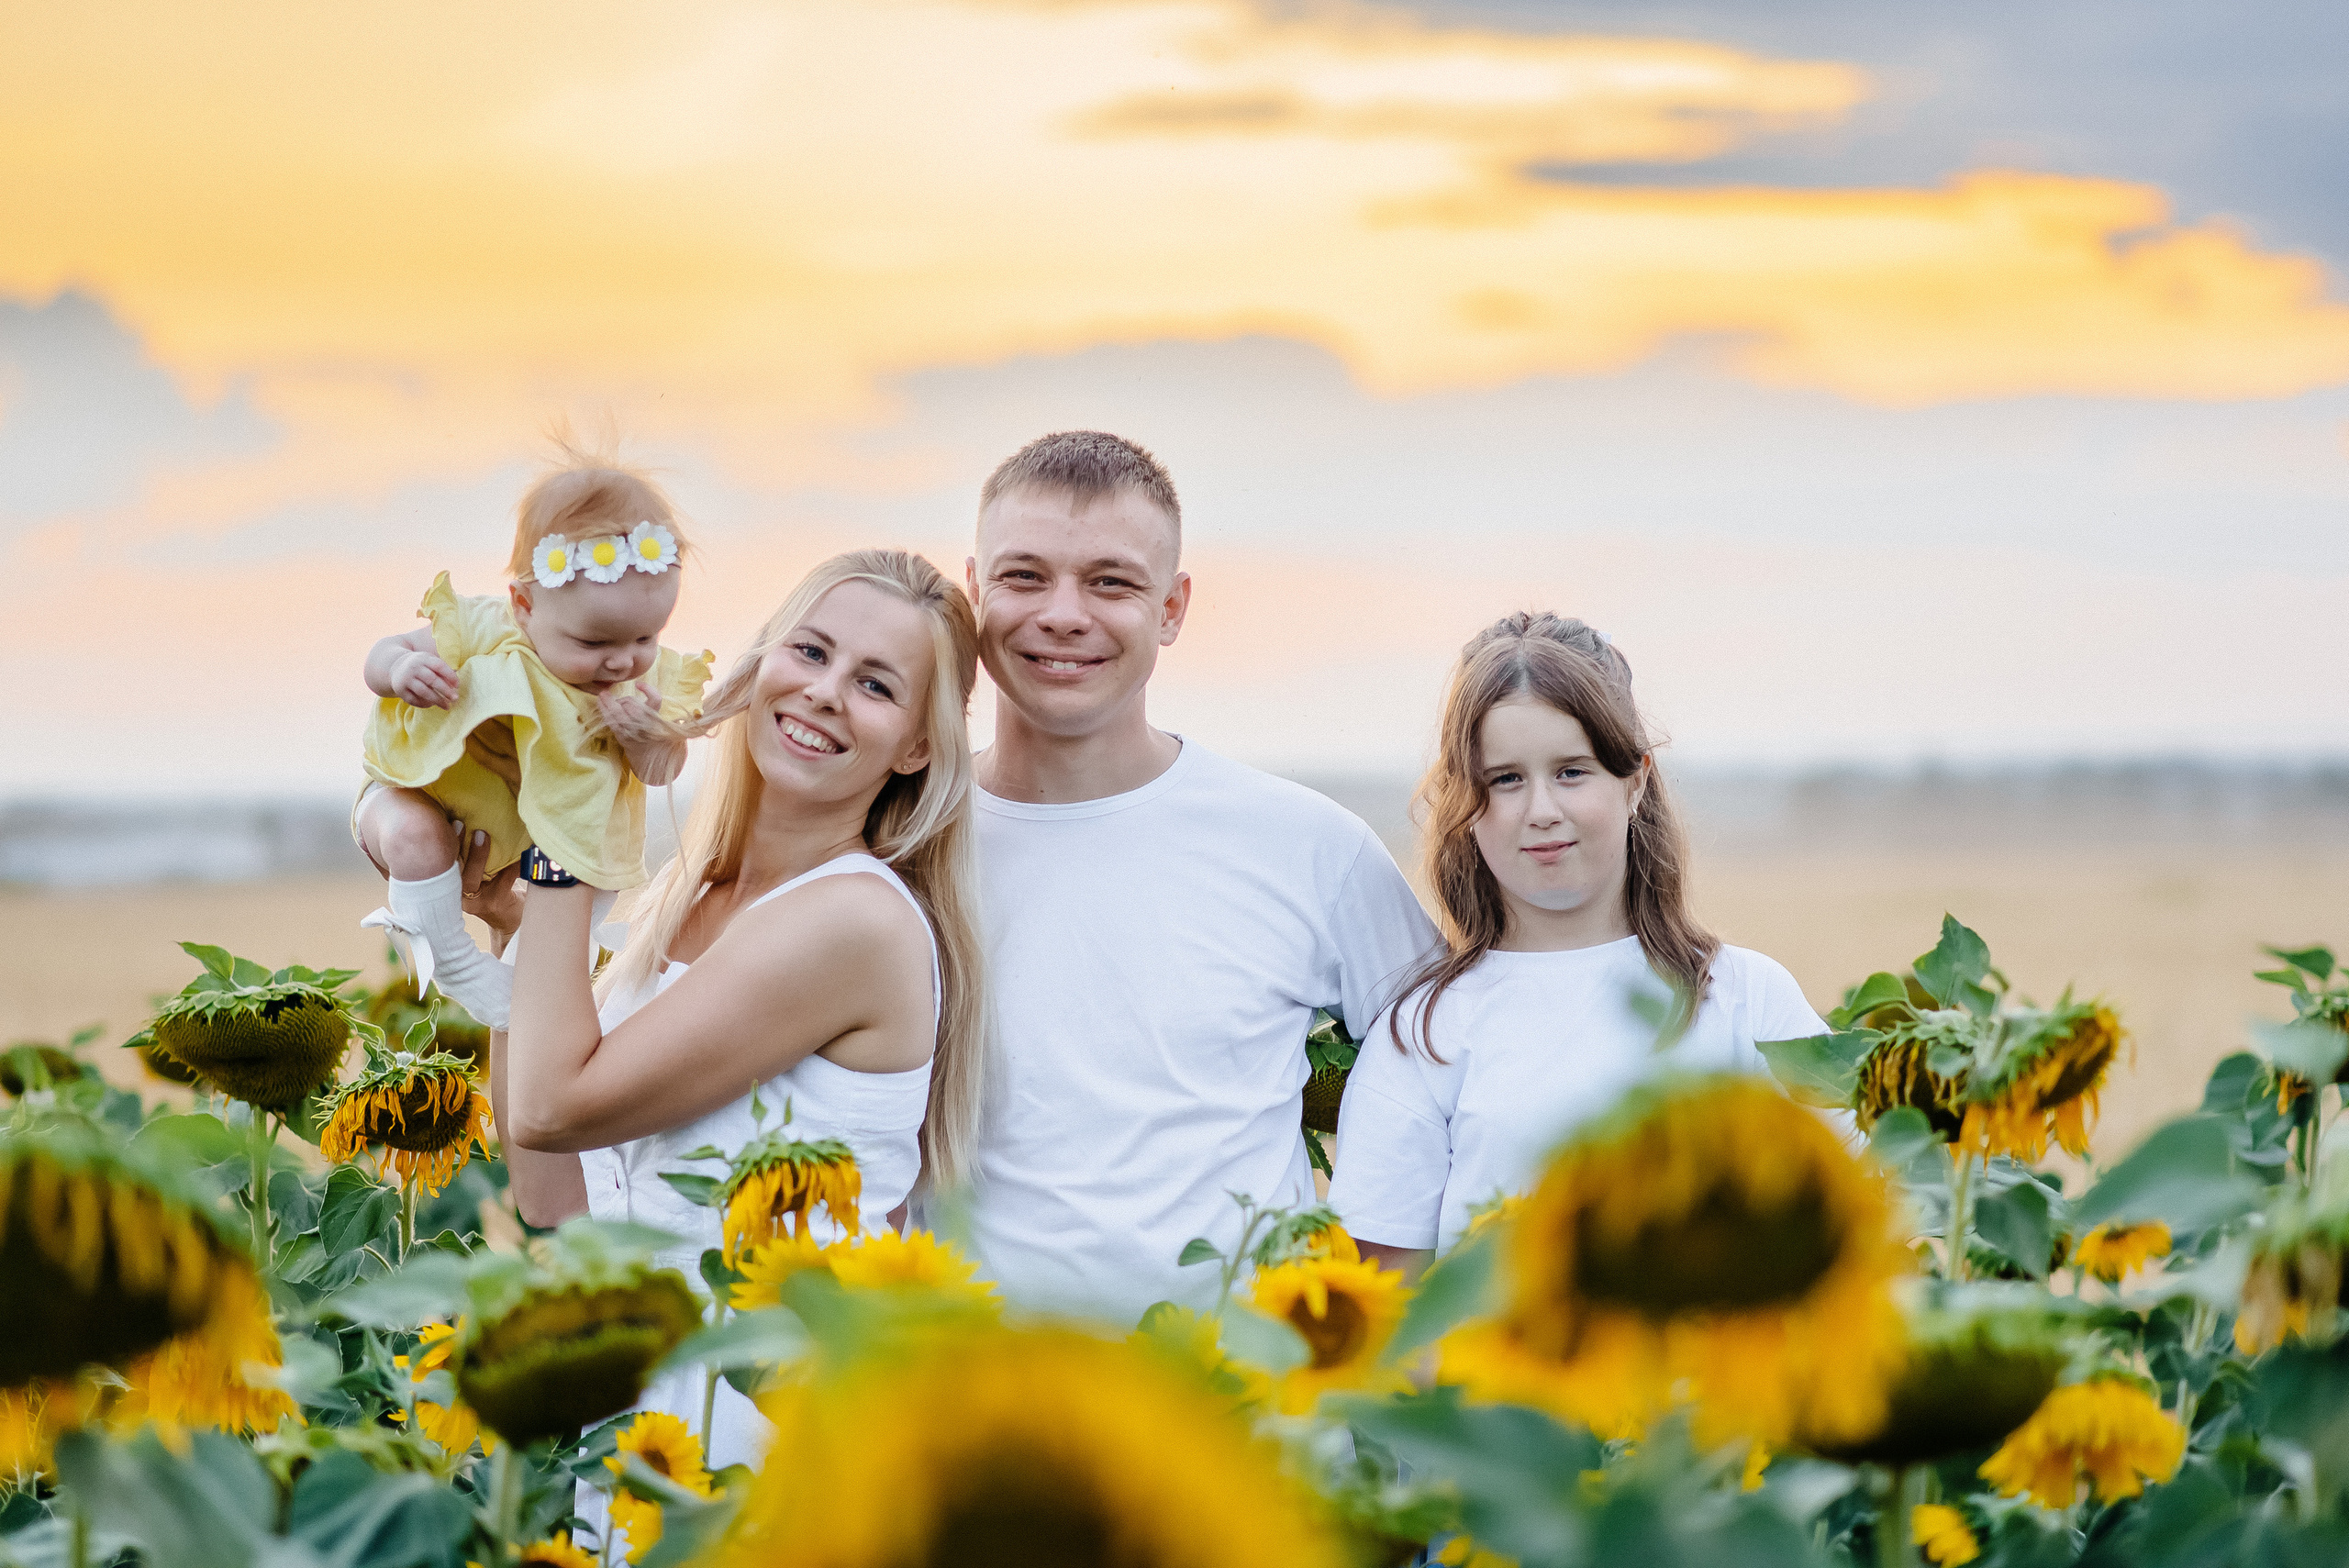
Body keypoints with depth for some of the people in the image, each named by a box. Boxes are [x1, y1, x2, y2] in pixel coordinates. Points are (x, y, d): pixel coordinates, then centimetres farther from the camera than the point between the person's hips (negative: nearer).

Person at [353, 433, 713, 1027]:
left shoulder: (643, 675, -17)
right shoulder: (481, 632, -30)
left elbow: (660, 772, -9)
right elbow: (384, 655, -17)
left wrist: (650, 739, -33)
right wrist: (401, 670, -42)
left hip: (536, 817, 6)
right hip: (429, 794, -6)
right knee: (414, 835, -36)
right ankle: (453, 961, -14)